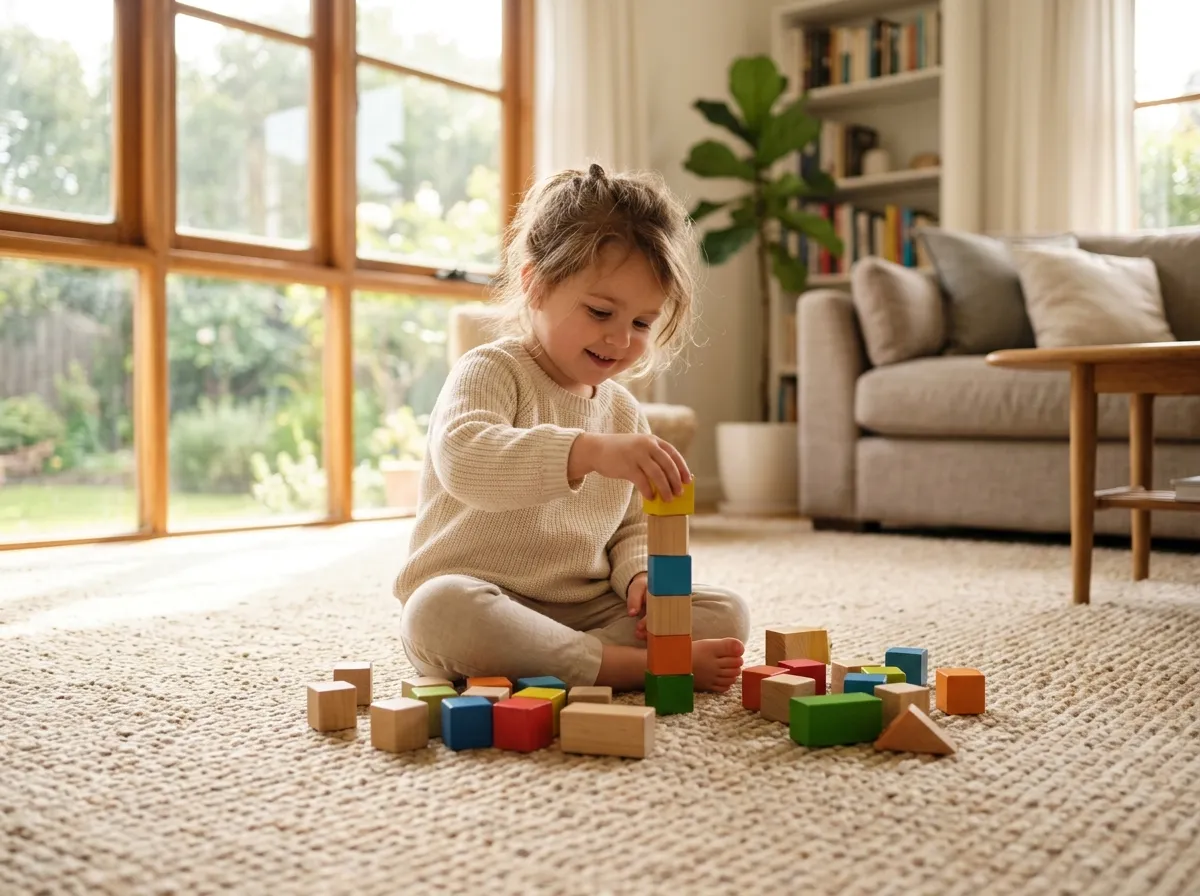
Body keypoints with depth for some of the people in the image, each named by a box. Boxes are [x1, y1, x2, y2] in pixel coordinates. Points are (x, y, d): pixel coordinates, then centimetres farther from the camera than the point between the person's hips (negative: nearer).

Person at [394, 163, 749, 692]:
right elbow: (461, 457, -32)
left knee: (726, 613, -8)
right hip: (483, 601, -5)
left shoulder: (624, 412, 11)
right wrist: (590, 451, -45)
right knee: (440, 610, -39)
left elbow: (631, 529, 18)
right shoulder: (491, 371, -9)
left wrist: (641, 576, -7)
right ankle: (644, 666, -30)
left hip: (585, 611, 6)